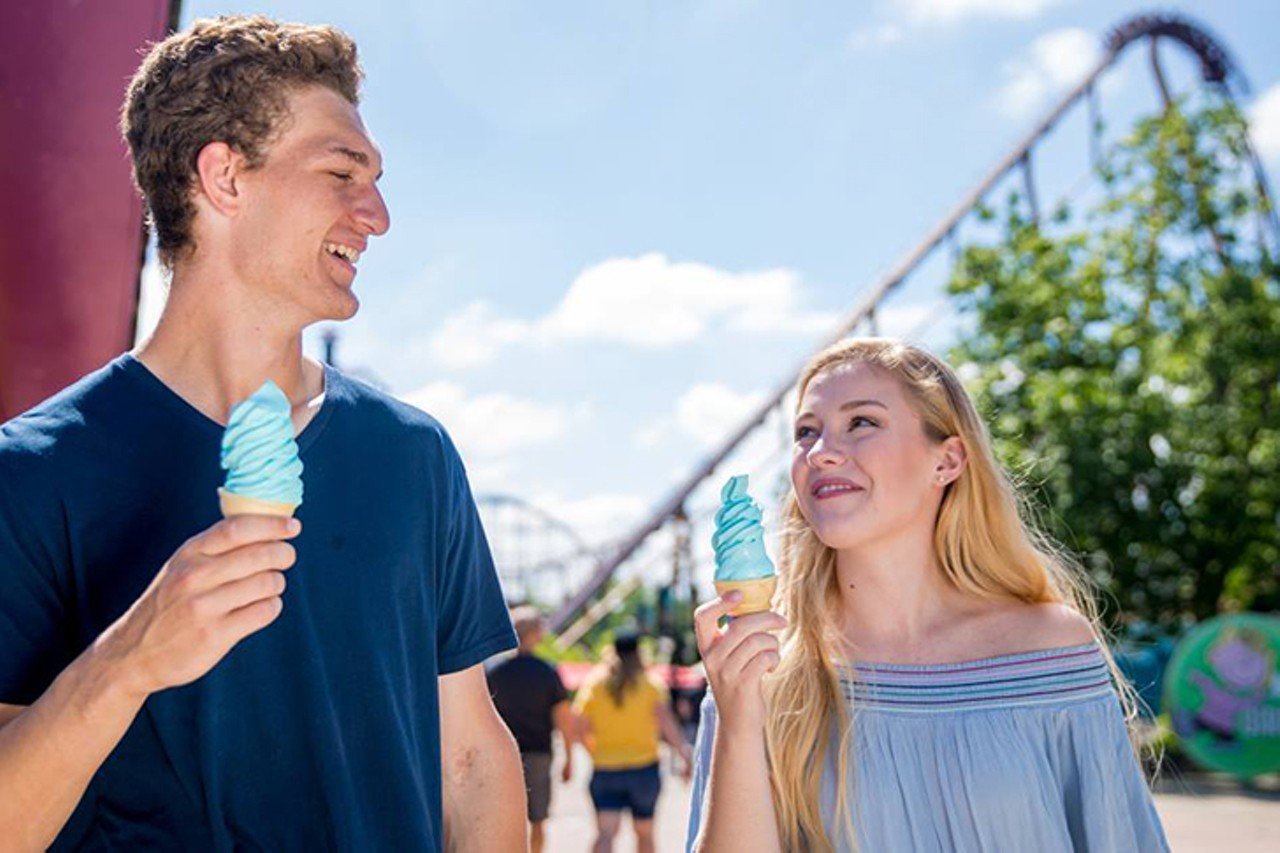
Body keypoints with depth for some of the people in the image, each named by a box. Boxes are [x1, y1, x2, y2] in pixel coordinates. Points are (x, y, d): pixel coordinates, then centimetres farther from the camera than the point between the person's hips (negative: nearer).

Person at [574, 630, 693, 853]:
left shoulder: (593, 684, 4)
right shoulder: (651, 683, -1)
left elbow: (581, 729, 2)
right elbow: (665, 720, -15)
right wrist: (685, 753, -14)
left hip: (605, 769, 1)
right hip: (644, 766, 0)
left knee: (605, 833, -8)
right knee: (644, 833, 16)